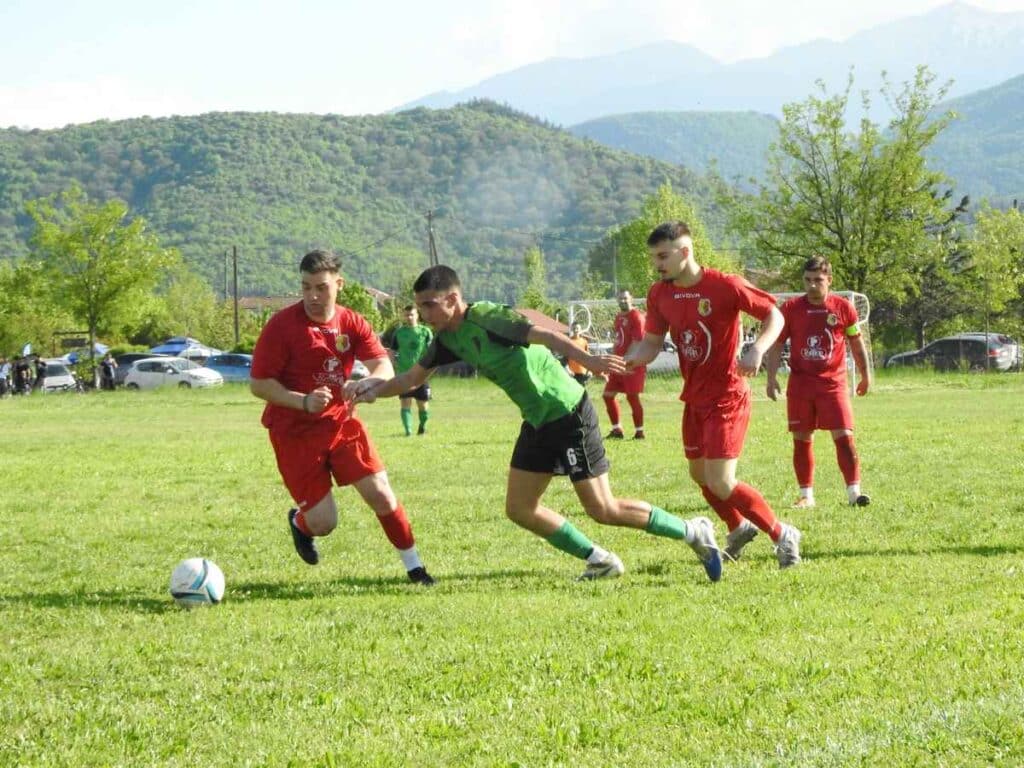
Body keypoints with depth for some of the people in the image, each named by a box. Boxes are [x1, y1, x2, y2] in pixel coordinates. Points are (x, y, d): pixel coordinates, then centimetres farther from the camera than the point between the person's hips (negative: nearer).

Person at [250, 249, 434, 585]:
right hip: (294, 433, -4)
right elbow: (259, 384, -13)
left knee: (381, 494, -5)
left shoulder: (351, 323, 0)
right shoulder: (282, 325, -13)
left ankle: (415, 568, 10)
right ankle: (299, 522, 32)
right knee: (324, 522, -5)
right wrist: (304, 401, -27)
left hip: (341, 423, 4)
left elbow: (384, 368, -10)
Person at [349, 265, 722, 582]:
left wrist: (587, 359, -49)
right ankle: (600, 562, 15)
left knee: (603, 510, -6)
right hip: (537, 422, 9)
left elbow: (544, 335, -33)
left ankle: (692, 532, 10)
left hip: (569, 413, -9)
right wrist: (373, 390, -1)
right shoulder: (448, 338, 6)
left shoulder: (486, 318, -21)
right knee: (520, 509, 7)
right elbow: (414, 376, 17)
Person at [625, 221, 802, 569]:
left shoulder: (725, 286, -19)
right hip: (694, 397, 8)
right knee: (699, 475, 18)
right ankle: (739, 528, 43)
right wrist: (625, 361, -18)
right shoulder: (659, 294, 0)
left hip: (726, 397, -7)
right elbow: (651, 343, 3)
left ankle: (782, 534, 4)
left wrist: (756, 350, -29)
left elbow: (774, 316, -11)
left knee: (720, 482, -14)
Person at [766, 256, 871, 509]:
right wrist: (772, 377, -4)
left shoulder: (844, 308, 0)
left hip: (833, 383, -1)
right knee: (801, 439, 4)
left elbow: (856, 342, 11)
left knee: (844, 436, -10)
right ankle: (806, 495, 12)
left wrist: (865, 376, 17)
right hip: (800, 383, 1)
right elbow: (776, 344, 4)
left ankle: (854, 492, -6)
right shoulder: (791, 308, 0)